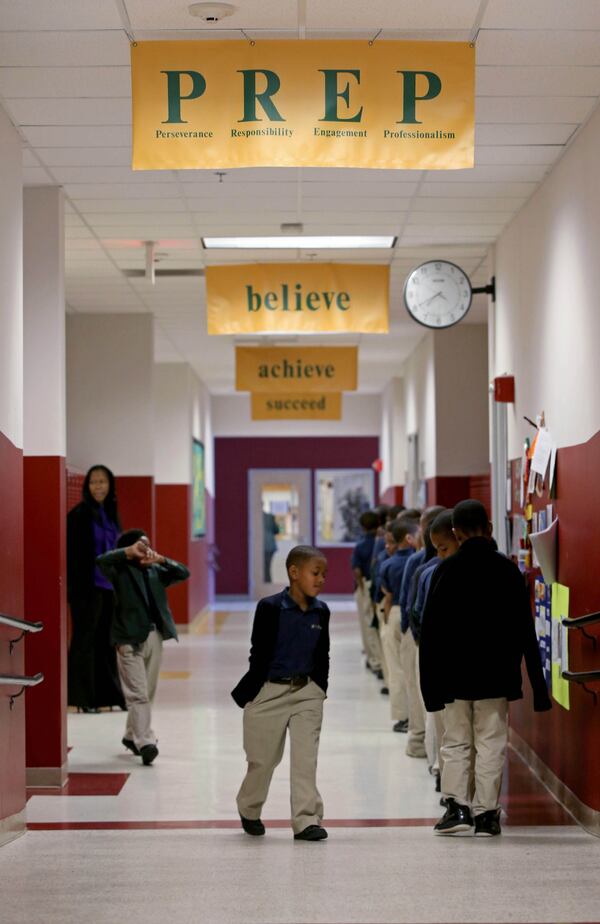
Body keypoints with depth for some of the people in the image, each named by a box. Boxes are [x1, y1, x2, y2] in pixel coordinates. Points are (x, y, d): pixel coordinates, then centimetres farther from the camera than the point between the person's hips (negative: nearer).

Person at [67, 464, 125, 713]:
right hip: (87, 588, -7)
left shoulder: (111, 514, 13)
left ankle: (109, 695, 17)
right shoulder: (79, 514, -8)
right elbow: (71, 552, -11)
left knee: (107, 643, 11)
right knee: (84, 641, -2)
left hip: (109, 587, 7)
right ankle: (82, 698, 2)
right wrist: (74, 586, -16)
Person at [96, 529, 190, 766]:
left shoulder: (155, 572, 13)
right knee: (137, 694, -10)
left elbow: (183, 573, 4)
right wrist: (130, 551, -27)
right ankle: (145, 742, -15)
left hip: (154, 637, 6)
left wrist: (162, 559, -10)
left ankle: (132, 736, 28)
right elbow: (101, 561, -20)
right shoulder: (121, 571, -2)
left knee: (148, 693, 13)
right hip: (130, 639, -6)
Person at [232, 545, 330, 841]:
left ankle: (306, 820, -4)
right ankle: (249, 811, 33)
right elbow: (259, 654, -10)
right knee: (263, 760, 9)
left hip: (306, 691, 4)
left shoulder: (321, 612, 3)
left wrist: (319, 691, 9)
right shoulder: (270, 608, -13)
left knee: (305, 758, -6)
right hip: (269, 691, -3)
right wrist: (252, 694, -9)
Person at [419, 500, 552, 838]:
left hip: (454, 675, 0)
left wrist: (431, 680, 3)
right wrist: (537, 682, 4)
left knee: (456, 743, 10)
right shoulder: (508, 570, 0)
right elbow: (525, 629, 0)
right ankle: (486, 813, 4)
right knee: (491, 745, 5)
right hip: (496, 676, 0)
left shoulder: (446, 570, -1)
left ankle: (457, 806, 1)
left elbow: (431, 629, -2)